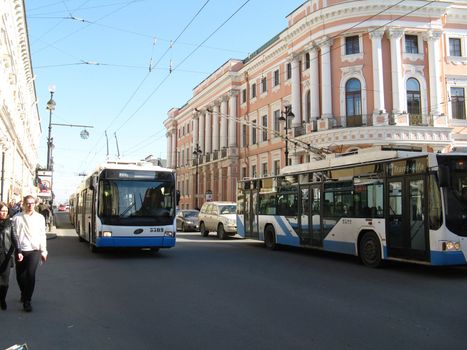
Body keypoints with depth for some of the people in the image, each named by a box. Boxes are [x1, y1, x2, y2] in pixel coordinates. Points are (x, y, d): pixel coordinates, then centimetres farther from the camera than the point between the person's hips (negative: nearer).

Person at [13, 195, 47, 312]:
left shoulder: (40, 218, 3)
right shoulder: (17, 218, 0)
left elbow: (42, 235, 6)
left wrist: (43, 251, 6)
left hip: (34, 251, -1)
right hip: (20, 251, 1)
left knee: (30, 274, -12)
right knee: (20, 276, 11)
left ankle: (27, 301, -2)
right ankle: (24, 294, 39)